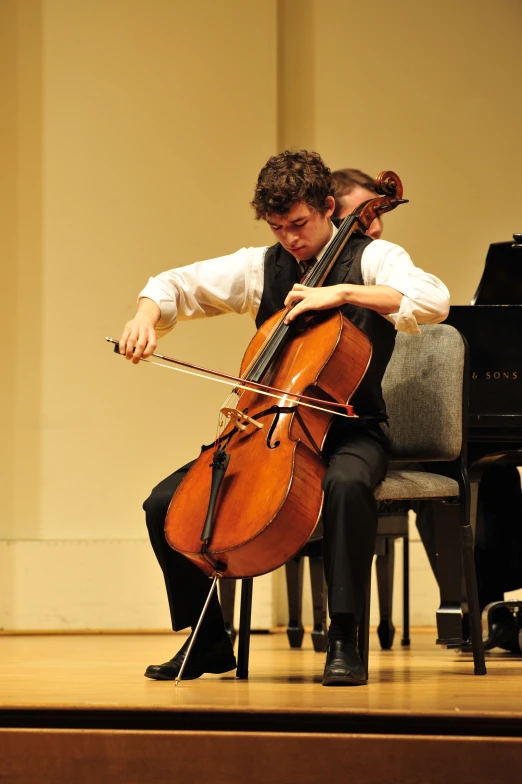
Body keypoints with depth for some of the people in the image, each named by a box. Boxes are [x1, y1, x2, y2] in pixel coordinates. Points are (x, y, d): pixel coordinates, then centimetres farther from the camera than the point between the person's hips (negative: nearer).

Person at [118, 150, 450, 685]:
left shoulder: (372, 259, -4)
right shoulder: (261, 267, 9)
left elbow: (434, 301, -23)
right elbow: (177, 285, 12)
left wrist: (341, 291, -28)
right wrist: (147, 315, -10)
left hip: (348, 429, -5)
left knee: (346, 484, -41)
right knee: (164, 503, -11)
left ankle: (343, 640, -32)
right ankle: (210, 640, 4)